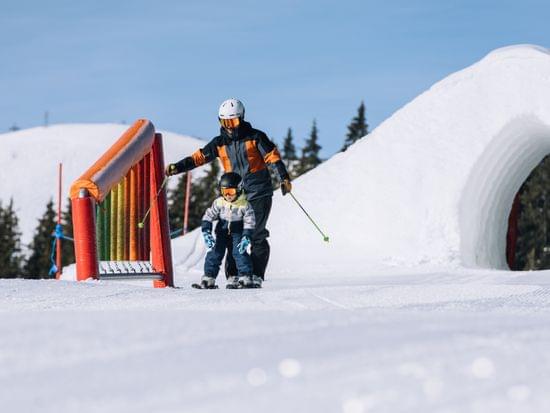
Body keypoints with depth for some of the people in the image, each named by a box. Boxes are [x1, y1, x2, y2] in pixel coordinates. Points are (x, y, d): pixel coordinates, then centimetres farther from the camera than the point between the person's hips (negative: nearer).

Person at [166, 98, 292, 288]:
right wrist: (177, 167, -8)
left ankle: (256, 277, -4)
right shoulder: (220, 143, 8)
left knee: (256, 236, -8)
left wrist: (284, 178, -16)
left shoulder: (255, 137, -2)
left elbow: (273, 157, -4)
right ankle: (233, 277, -1)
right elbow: (199, 157, 5)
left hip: (259, 193, -4)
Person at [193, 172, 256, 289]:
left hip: (237, 232, -3)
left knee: (239, 252, -17)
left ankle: (245, 278, -11)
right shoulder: (219, 202, -11)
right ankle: (208, 278, 1)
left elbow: (250, 223, -13)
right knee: (215, 252, -4)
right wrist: (206, 233, -15)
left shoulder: (245, 205, -18)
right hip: (222, 231, 3)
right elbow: (208, 217, -5)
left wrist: (246, 238, -22)